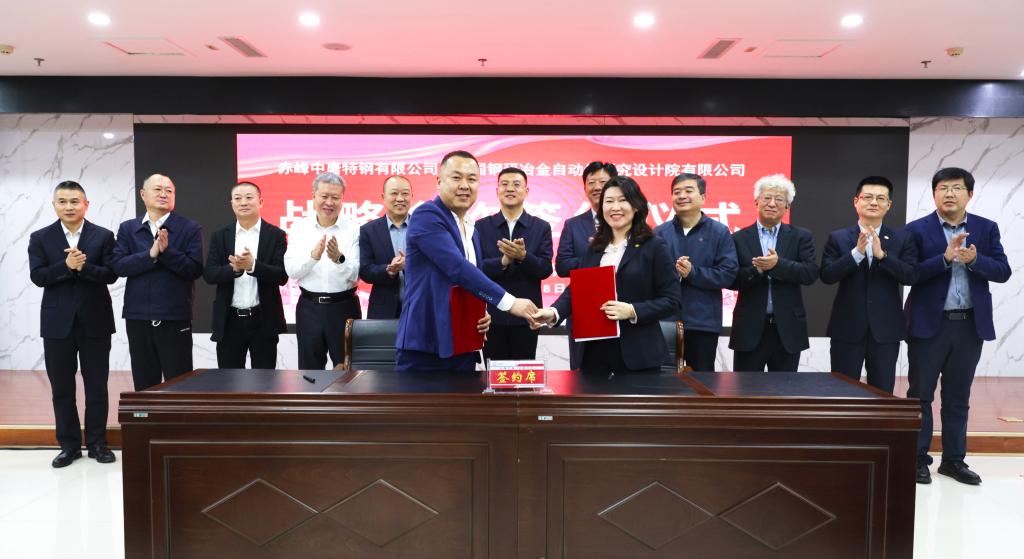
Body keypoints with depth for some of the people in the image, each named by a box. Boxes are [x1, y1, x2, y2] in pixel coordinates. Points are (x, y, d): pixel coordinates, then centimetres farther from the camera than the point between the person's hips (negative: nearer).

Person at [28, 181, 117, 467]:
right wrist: (67, 266, -21)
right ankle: (69, 444, 19)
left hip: (95, 320, -1)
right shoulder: (40, 238, 4)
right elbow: (37, 276, -6)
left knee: (97, 386, 6)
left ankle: (97, 443, 17)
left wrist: (84, 266, -22)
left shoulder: (103, 236, 1)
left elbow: (111, 274, -6)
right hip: (57, 322, 1)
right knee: (61, 387, 8)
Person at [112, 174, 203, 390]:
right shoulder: (127, 229, 9)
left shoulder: (190, 228, 0)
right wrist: (151, 254, -17)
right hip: (138, 318, 3)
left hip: (175, 318, -3)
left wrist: (166, 251, -20)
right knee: (144, 385, 12)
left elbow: (195, 269, -9)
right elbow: (118, 266, -3)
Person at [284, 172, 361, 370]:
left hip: (344, 306, -2)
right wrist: (313, 256, -25)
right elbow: (291, 271, -6)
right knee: (309, 368, 12)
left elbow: (355, 274, -9)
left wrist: (339, 259, -29)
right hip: (309, 307, 2)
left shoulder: (353, 228, -4)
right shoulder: (299, 228, 1)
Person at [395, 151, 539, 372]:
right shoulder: (427, 215, -10)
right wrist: (509, 302, -22)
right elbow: (457, 268, -21)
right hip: (424, 345, -7)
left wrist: (481, 315, 3)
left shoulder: (471, 230, 15)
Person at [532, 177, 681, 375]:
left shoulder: (654, 246, -2)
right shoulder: (594, 248, 13)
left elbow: (671, 301, -5)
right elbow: (576, 288, 7)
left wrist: (633, 311, -20)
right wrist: (554, 312, -13)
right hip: (595, 351, 4)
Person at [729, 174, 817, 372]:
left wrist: (778, 264, -20)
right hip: (750, 328, -1)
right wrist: (756, 270, -19)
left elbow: (811, 273, -7)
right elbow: (730, 280, -3)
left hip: (788, 328, 1)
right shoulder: (739, 238, 4)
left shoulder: (801, 237, 6)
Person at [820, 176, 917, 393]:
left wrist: (882, 254, -21)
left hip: (885, 329, 1)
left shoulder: (902, 239, 4)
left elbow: (910, 276, -8)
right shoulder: (838, 238, 2)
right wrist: (857, 252, -21)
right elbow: (826, 275, -9)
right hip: (848, 327, -1)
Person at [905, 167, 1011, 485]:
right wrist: (945, 258, -22)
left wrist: (975, 260, -17)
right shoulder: (917, 229, -4)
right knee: (920, 395, 4)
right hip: (929, 324, -3)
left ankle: (953, 460, 23)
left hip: (971, 325, 3)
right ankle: (918, 459, 16)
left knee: (958, 397, 12)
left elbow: (1003, 272, 0)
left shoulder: (987, 228, 6)